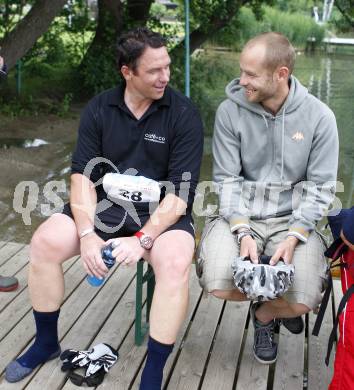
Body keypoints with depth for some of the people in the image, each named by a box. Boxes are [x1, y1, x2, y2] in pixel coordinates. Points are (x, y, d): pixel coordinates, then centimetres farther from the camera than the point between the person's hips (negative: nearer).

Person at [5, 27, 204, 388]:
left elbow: (181, 192, -14)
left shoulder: (183, 114, -10)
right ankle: (46, 343, 7)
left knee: (175, 261, -34)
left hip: (162, 213, -3)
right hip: (105, 206, 3)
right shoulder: (98, 109, 0)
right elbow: (82, 174, -4)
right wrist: (87, 233, -19)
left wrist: (143, 239, -25)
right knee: (45, 241, -17)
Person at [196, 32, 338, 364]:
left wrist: (293, 237, -18)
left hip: (292, 220, 0)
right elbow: (226, 179, -6)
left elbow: (320, 186, -5)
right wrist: (243, 233, -19)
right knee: (218, 286, -24)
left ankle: (265, 314, 20)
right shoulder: (230, 111, -6)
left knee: (303, 302, -22)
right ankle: (275, 302, 15)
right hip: (240, 216, 1)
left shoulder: (319, 117, -7)